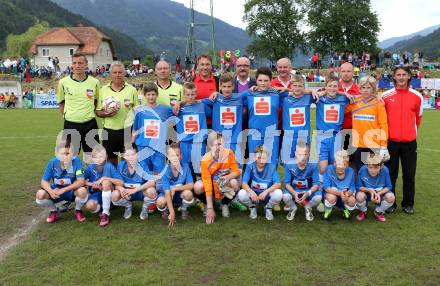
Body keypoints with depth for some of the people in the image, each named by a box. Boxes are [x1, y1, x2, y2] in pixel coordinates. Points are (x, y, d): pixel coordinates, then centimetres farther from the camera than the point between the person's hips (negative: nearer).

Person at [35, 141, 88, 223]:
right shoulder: (52, 162, -14)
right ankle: (53, 211, 8)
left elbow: (81, 181, -27)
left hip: (72, 191, -2)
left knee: (82, 191, -34)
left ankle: (78, 211, 0)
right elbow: (44, 181, -11)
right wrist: (50, 191, -33)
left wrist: (63, 190, -35)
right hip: (56, 191, 2)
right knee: (40, 194, -24)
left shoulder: (76, 161, -22)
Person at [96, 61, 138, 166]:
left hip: (127, 130, -1)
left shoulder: (131, 90, 2)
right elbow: (98, 111, 9)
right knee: (111, 159, 13)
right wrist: (106, 114, -14)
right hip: (109, 131, 2)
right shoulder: (103, 90, 6)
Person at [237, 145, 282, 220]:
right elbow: (244, 183, -19)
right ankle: (253, 207, 6)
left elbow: (278, 183, -18)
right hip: (253, 194, 0)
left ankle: (268, 208, 5)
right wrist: (251, 192, -39)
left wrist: (266, 192, -34)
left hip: (266, 196, 0)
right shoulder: (250, 167, -11)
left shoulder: (271, 167, -10)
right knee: (241, 194, -30)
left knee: (279, 193, -30)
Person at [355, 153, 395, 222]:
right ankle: (363, 211, 5)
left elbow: (388, 187, -12)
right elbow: (358, 186, -14)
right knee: (359, 196, -33)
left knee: (391, 197, -28)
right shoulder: (362, 170, -25)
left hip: (381, 192, 1)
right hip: (366, 191, -1)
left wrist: (379, 193, -29)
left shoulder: (385, 170, -23)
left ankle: (378, 212, 5)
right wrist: (369, 190, -31)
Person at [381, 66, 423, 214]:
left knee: (409, 174, 6)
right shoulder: (386, 96, -1)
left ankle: (408, 204, 20)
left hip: (410, 141, 1)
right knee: (390, 174, 6)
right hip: (391, 140, 0)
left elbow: (418, 118, 12)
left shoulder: (417, 96, 1)